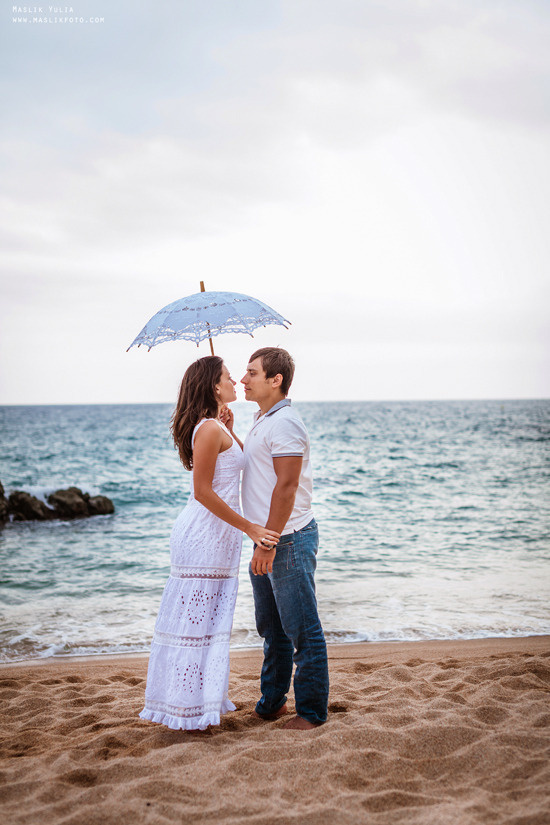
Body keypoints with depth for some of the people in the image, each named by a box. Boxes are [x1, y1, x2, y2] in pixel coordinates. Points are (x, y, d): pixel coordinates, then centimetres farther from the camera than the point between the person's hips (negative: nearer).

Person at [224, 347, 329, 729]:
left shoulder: (285, 422, -16)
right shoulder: (263, 421, 16)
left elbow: (286, 487, -22)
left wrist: (268, 543, -22)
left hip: (290, 540, -10)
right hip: (268, 541, 10)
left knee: (303, 630, -1)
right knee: (272, 628, 18)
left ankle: (312, 711, 8)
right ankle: (272, 703, 30)